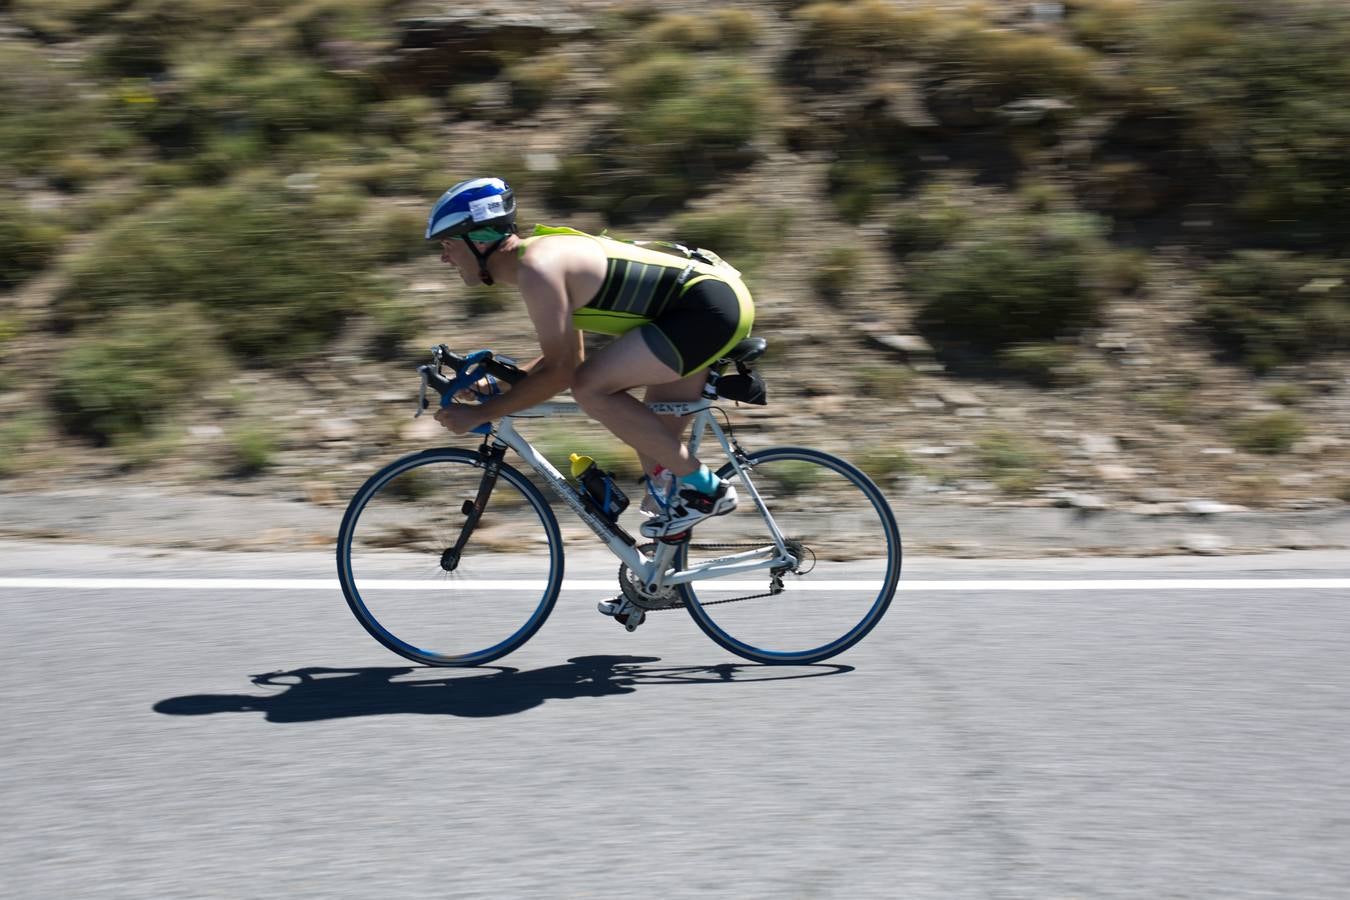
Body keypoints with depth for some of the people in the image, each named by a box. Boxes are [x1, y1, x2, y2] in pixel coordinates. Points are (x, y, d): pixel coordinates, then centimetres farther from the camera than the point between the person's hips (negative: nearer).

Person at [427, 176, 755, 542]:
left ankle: (704, 488, -9)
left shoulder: (537, 267, -17)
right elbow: (568, 358, 21)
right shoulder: (545, 252, 14)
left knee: (590, 389, -17)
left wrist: (481, 412, -11)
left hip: (709, 306, -10)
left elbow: (560, 372, -18)